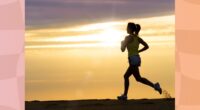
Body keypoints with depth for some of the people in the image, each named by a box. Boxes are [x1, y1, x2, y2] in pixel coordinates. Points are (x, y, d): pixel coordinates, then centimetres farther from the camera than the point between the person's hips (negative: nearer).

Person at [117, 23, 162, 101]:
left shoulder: (128, 37, -9)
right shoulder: (137, 38, 13)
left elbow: (123, 49, -11)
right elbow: (146, 46, 11)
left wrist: (122, 43, 11)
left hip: (133, 59, -9)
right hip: (137, 58, 9)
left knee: (138, 78, -12)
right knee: (126, 76, 14)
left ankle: (154, 86, -20)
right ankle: (125, 95, 13)